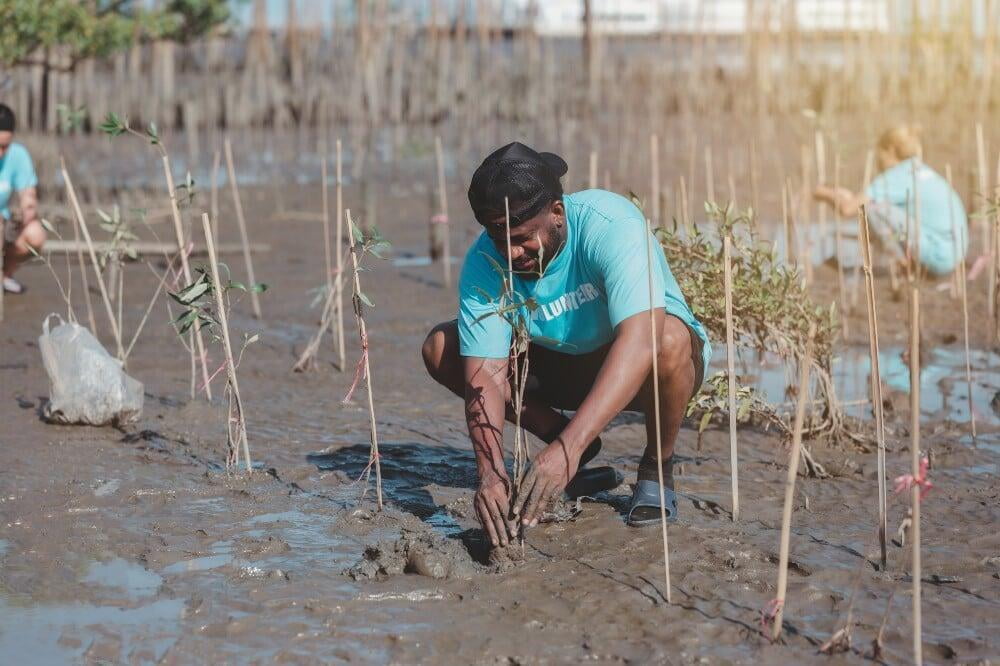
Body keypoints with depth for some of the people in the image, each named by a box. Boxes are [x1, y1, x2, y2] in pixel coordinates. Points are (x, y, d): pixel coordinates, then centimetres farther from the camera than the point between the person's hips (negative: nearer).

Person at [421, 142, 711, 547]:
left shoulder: (613, 225, -33)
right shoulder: (484, 263, -20)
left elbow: (639, 342, -45)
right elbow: (484, 373, -25)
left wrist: (568, 448, -53)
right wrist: (490, 469, -44)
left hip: (638, 368, -3)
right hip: (563, 365, 4)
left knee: (670, 338, -40)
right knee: (441, 347, -15)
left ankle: (657, 468, -11)